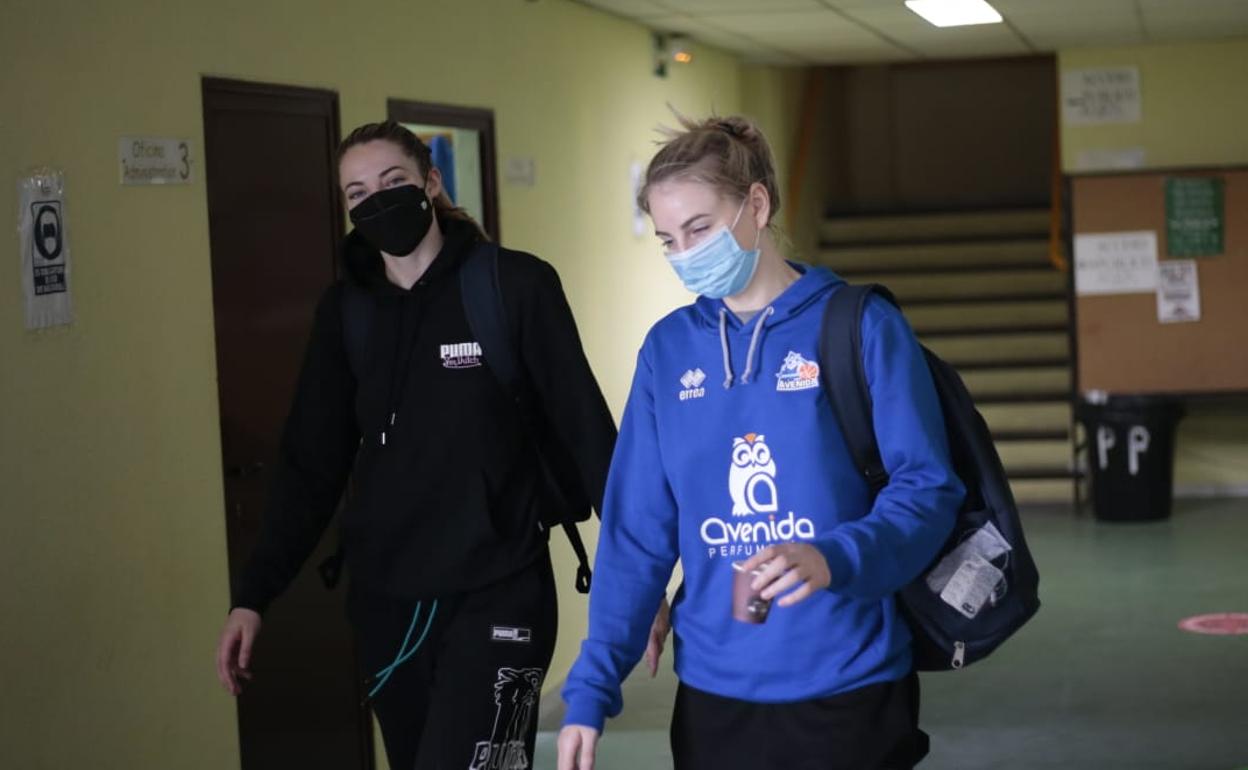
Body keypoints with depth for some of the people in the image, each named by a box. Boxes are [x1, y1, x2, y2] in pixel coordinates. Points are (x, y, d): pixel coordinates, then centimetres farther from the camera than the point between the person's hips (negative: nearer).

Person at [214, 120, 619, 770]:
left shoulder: (515, 286, -7)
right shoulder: (345, 311, 6)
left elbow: (588, 432, -6)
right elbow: (310, 466, 9)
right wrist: (253, 595, 3)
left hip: (498, 596, -5)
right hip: (386, 605, 5)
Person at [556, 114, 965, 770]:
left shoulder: (862, 327, -5)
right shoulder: (667, 350, 5)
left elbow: (927, 489, -10)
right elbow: (636, 533, 5)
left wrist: (836, 558, -29)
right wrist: (591, 689, -2)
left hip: (850, 687, -3)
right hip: (713, 693, 4)